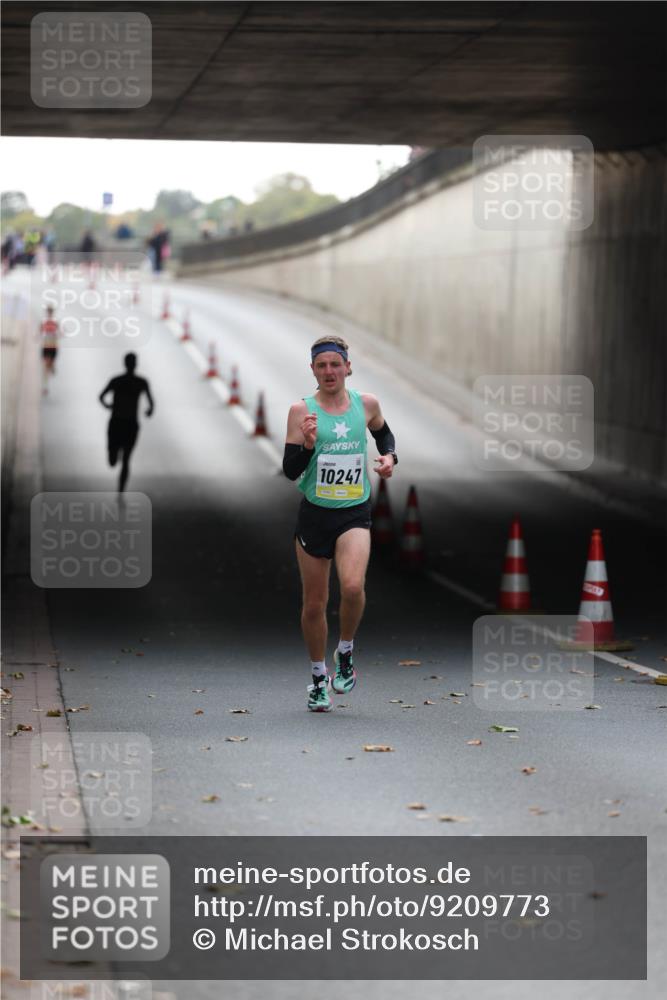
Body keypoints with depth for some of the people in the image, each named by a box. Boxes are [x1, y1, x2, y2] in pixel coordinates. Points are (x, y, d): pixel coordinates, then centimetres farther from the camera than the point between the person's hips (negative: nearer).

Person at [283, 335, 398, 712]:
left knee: (353, 586, -25)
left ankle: (345, 653, 2)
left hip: (355, 514, 0)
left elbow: (384, 433, 24)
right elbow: (290, 471, -8)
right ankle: (319, 677, 27)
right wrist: (308, 445, -26)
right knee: (314, 603, 7)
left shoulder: (367, 404, 2)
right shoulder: (301, 410, -6)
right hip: (314, 513, 0)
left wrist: (389, 456, 4)